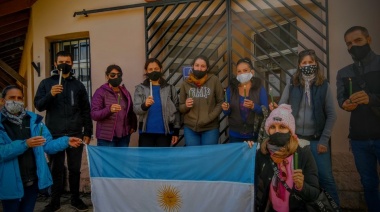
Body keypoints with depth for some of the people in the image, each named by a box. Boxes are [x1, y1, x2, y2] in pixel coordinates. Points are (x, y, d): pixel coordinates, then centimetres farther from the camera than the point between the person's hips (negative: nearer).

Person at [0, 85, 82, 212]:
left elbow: (47, 145, 2)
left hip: (33, 180, 3)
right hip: (11, 183, -3)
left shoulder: (34, 120, 3)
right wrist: (25, 144, -30)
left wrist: (66, 141, -12)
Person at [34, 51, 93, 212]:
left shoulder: (78, 85, 8)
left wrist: (88, 132, 1)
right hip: (54, 135, 0)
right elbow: (38, 106, 1)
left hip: (75, 134, 0)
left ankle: (75, 198, 23)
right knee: (56, 169, 8)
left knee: (75, 168, 8)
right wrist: (50, 94, -18)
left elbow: (86, 110, 6)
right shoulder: (46, 83, 7)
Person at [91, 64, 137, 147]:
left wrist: (133, 126, 2)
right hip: (106, 137, -5)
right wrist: (109, 109, -30)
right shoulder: (100, 92, -4)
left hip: (124, 136, 5)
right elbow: (94, 114, -12)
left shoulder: (125, 92, 12)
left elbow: (131, 111, 18)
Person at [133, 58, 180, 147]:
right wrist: (145, 105, -32)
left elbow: (176, 111, 5)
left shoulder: (170, 88, 2)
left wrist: (176, 131, 3)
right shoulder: (140, 88, 2)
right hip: (146, 131, 0)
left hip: (165, 131, 0)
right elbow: (136, 109, -9)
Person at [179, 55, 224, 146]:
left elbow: (220, 103, -2)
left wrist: (209, 118, -12)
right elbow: (181, 108, 8)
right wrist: (186, 106, -13)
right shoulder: (185, 83, 2)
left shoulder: (214, 80, -4)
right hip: (190, 128, 2)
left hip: (210, 128, -1)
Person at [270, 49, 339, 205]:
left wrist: (324, 140, -6)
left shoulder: (324, 85, 0)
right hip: (295, 138, 1)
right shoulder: (291, 86, 2)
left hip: (317, 140, -1)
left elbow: (331, 115, -1)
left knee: (325, 177, 2)